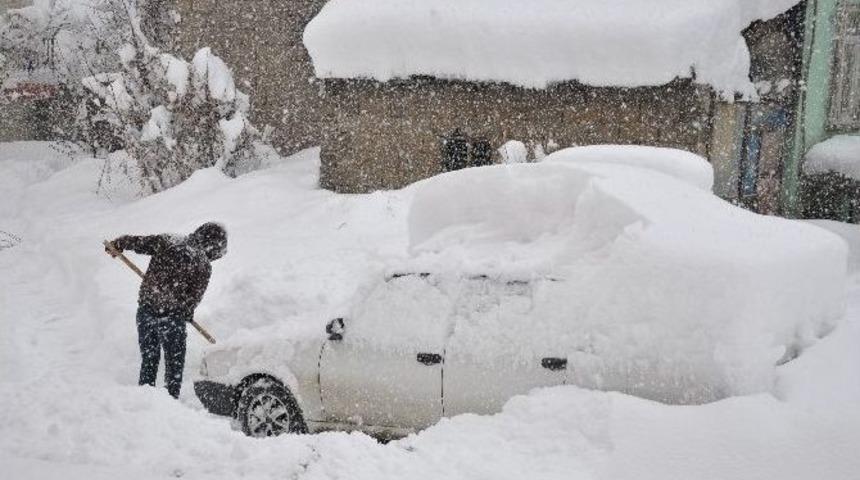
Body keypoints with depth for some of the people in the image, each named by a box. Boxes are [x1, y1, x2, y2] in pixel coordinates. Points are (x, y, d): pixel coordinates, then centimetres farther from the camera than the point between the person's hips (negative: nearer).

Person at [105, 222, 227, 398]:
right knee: (174, 363, 12)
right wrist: (187, 314, 13)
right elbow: (194, 298, -6)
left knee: (148, 358, 20)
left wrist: (116, 244, 23)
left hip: (145, 310, 5)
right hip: (172, 317, -4)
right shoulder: (203, 265, -10)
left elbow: (136, 242, 4)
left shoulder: (166, 242, 0)